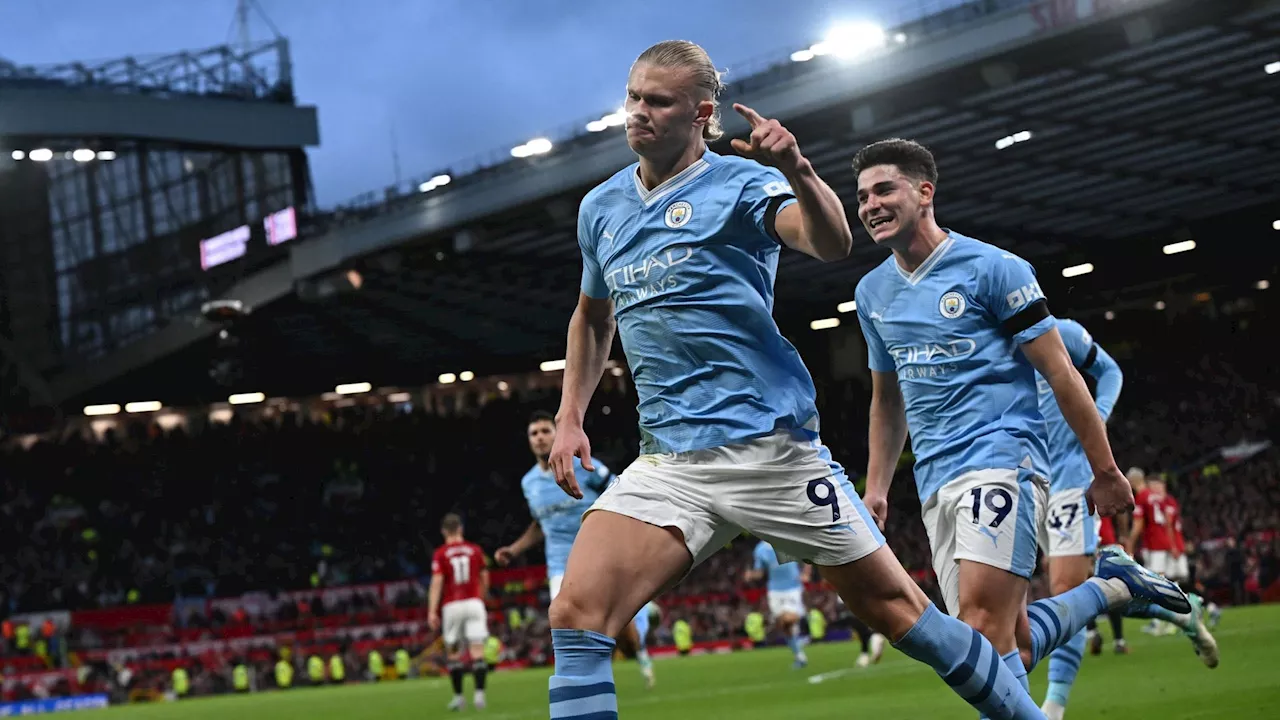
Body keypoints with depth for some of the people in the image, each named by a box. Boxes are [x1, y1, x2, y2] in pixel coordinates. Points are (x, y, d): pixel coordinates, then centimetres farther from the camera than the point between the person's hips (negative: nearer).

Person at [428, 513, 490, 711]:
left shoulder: (440, 554, -2)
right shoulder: (475, 550, 6)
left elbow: (437, 583, -9)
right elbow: (484, 578, 14)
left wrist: (432, 611, -10)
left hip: (452, 606, -1)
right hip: (474, 603, 1)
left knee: (453, 652, 9)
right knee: (477, 651, -3)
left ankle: (458, 696, 10)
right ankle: (479, 693, -13)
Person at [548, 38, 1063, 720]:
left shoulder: (741, 182, -3)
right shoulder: (599, 208, 13)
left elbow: (831, 242, -23)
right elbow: (592, 317, 30)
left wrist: (797, 170, -41)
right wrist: (570, 418, 19)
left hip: (768, 446, -4)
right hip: (668, 461, 4)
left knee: (893, 609, 1)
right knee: (574, 616, -15)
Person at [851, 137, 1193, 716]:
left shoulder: (992, 268, -5)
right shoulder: (872, 292, 14)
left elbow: (1059, 372, -3)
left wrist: (1104, 471, -2)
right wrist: (875, 488, 20)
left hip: (1002, 456, -6)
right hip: (936, 482, 6)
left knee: (984, 621, -24)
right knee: (1014, 647, 1)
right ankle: (1110, 584, 23)